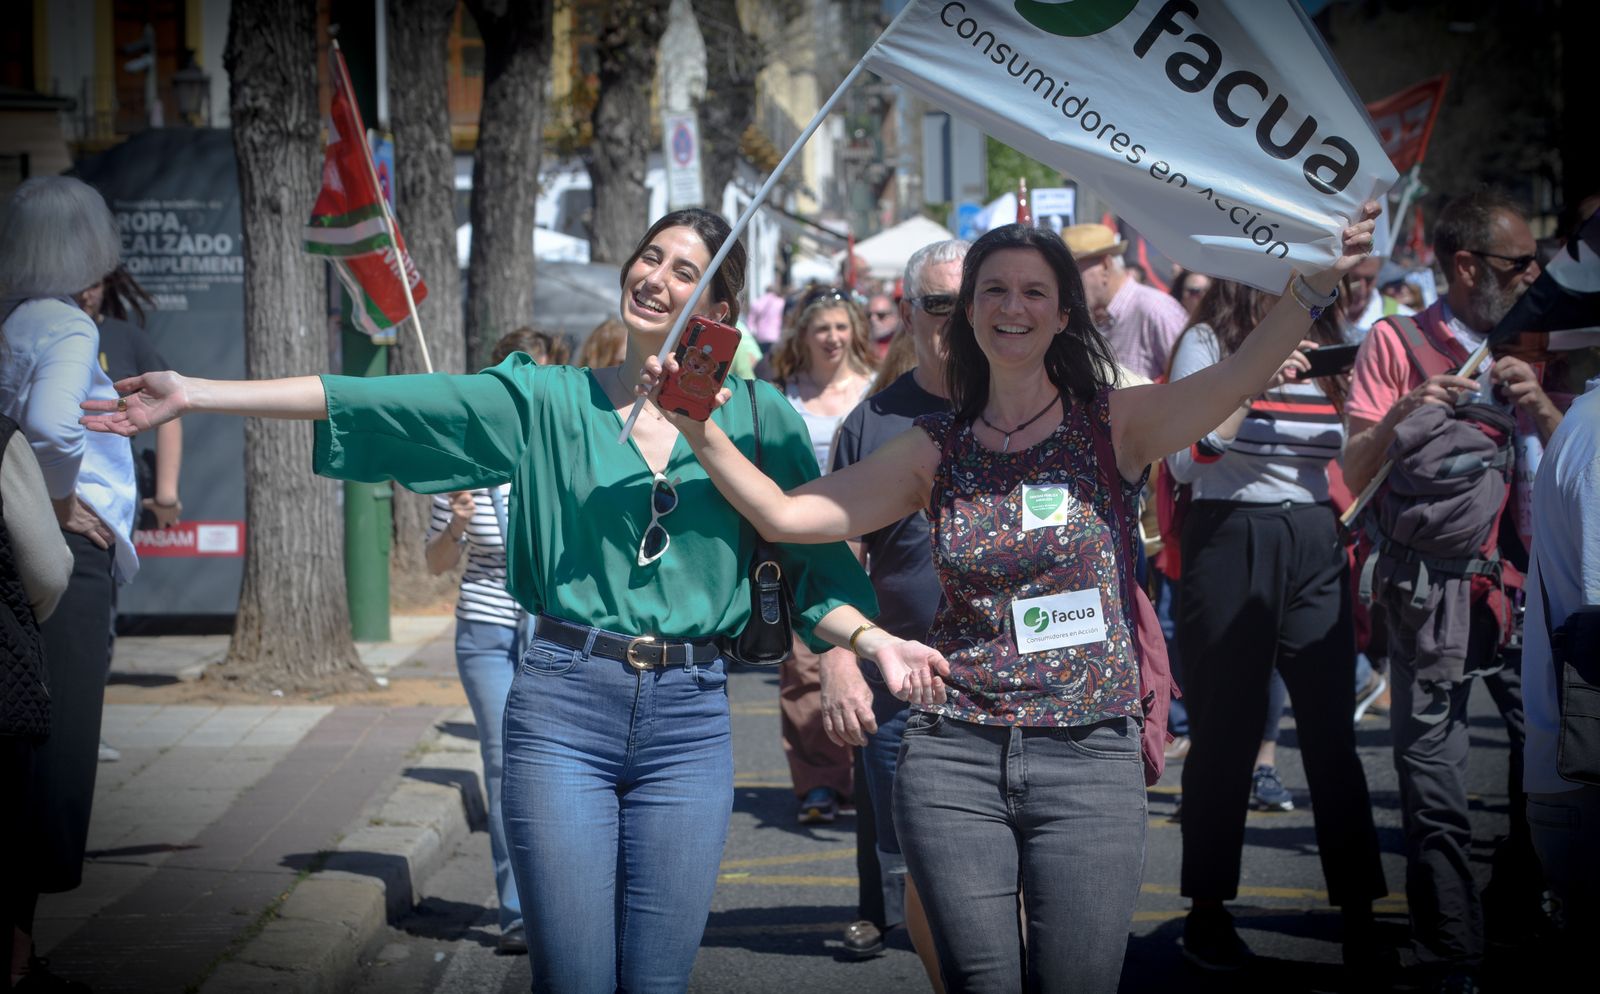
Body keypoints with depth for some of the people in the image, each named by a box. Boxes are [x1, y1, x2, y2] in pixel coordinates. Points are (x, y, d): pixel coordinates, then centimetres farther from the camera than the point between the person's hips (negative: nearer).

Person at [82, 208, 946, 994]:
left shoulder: (758, 416, 8)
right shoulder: (544, 402, 6)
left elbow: (816, 560, 8)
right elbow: (372, 404, 0)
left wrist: (873, 641, -12)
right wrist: (193, 395, -6)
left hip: (689, 712, 1)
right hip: (564, 701, -1)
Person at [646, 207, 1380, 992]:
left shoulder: (1116, 426, 3)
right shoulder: (935, 451, 8)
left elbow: (1244, 373, -13)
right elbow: (788, 515, 2)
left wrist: (1320, 278, -26)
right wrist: (700, 430, -9)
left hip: (1089, 759, -1)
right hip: (955, 758, 1)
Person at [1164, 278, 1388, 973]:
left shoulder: (1326, 344, 13)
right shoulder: (1209, 341, -1)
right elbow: (1185, 461, -11)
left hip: (1315, 543, 4)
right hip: (1230, 540, -4)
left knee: (1331, 728, -1)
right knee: (1225, 727, 3)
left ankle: (1359, 916, 1)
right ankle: (1208, 912, 13)